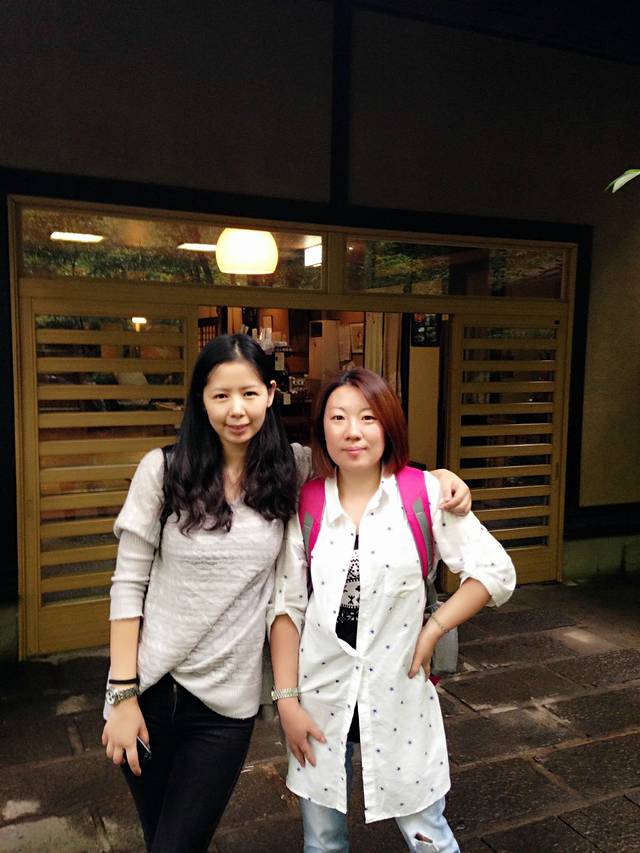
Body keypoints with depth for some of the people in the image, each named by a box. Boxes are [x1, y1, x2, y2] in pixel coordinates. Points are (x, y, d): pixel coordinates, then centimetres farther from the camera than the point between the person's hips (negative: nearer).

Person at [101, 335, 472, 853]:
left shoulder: (294, 469, -6)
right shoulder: (163, 470, -9)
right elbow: (129, 584, -6)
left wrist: (439, 475, -11)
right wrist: (123, 694, -7)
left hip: (228, 701, 0)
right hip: (149, 687, 0)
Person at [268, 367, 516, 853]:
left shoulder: (424, 494, -9)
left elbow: (495, 572, -5)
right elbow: (286, 608, -2)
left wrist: (432, 631, -10)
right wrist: (287, 700, -4)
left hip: (398, 695, -1)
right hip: (321, 697, 2)